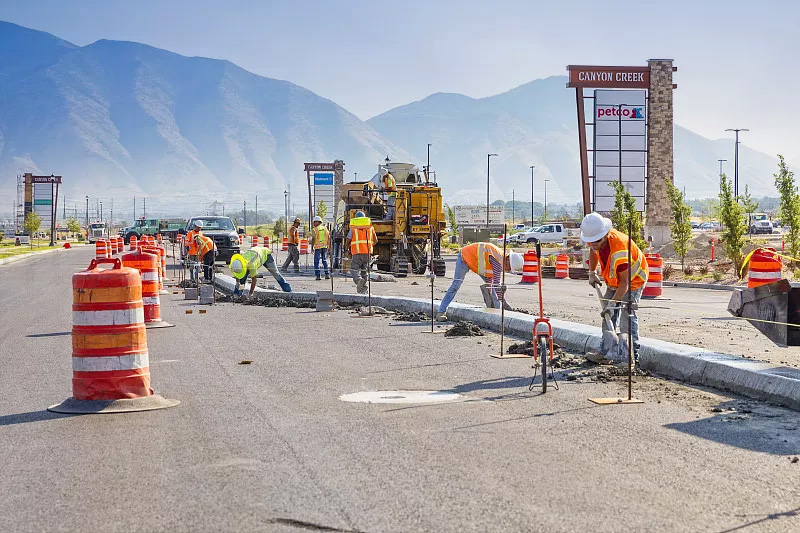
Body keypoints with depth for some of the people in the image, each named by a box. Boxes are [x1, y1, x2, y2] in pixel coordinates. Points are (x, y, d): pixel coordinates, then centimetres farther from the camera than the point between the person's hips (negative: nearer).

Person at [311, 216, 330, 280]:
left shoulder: (315, 229, -8)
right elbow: (329, 238, 9)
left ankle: (318, 276, -2)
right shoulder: (325, 228, 8)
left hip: (317, 247, -5)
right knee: (324, 260, 16)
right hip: (324, 246, 5)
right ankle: (327, 274, 11)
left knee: (316, 261, 2)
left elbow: (313, 239, -15)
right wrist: (328, 246, 15)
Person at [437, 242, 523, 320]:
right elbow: (496, 285, -35)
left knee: (490, 283, 4)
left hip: (475, 260, 9)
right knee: (456, 285, -14)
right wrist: (504, 303, -31)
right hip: (464, 256, -9)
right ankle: (441, 312, -11)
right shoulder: (498, 261, -33)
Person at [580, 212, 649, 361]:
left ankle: (632, 353, -14)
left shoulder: (619, 250, -41)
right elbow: (593, 252, 11)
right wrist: (592, 273, 10)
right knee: (608, 315, 5)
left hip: (633, 278, -8)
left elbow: (625, 282, -36)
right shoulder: (596, 240, -18)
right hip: (614, 280, 8)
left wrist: (612, 303, -39)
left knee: (627, 314, -18)